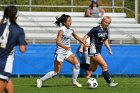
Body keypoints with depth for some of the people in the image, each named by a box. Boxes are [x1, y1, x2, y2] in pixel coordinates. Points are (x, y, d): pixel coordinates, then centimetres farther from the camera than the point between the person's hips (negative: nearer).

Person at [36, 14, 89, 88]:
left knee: (77, 64, -6)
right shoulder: (62, 30, -18)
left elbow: (76, 37, 25)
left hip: (67, 51, 7)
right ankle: (40, 80, 8)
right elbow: (58, 42, -30)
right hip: (60, 52, -7)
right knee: (57, 72, -5)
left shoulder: (70, 29, 5)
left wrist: (84, 43, 29)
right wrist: (65, 47, -46)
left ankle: (74, 81, 11)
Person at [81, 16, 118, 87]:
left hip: (98, 51, 9)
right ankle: (109, 82, -8)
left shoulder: (106, 30, 8)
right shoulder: (96, 29, -15)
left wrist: (109, 49, 15)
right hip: (93, 51, -9)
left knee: (93, 69, 15)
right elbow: (86, 37, -13)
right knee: (104, 66, -13)